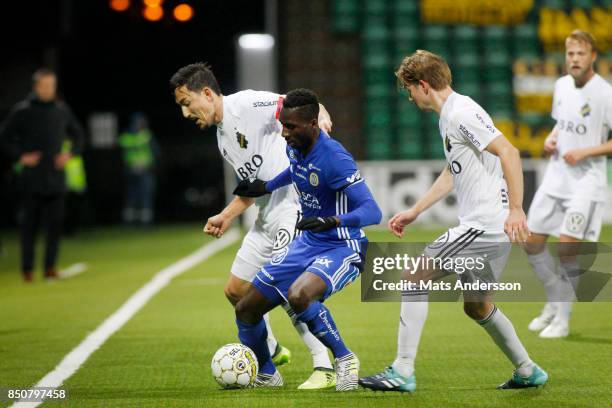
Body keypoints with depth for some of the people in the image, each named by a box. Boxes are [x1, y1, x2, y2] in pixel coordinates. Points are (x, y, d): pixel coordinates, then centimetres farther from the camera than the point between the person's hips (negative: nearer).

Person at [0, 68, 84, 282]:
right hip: (31, 179, -3)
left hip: (56, 177, 3)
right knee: (29, 224, 1)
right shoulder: (22, 111, -3)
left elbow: (77, 134, 21)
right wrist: (20, 157, -7)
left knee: (55, 224, 1)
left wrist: (70, 153, 6)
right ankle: (27, 268, 7)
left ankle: (50, 266, 8)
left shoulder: (62, 110, 7)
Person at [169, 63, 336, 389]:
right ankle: (270, 353, 36)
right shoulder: (222, 136, 17)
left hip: (294, 206, -10)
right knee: (236, 290, 15)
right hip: (268, 217, 10)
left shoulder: (245, 104, -11)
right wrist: (227, 216, 22)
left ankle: (324, 368, -14)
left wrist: (319, 115, -42)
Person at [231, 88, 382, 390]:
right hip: (308, 243, 8)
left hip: (342, 249, -8)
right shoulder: (295, 146, -2)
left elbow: (372, 212, -33)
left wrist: (333, 221, -48)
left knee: (298, 295, -38)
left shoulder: (334, 158, -26)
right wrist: (266, 187, 24)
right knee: (246, 310, 5)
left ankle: (345, 359, -16)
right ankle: (266, 375, 31)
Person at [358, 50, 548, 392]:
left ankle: (402, 372, -9)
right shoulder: (448, 116, 18)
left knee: (415, 277, -9)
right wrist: (415, 212, 29)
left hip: (485, 225, -10)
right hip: (482, 225, 10)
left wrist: (516, 209, -30)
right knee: (476, 306, 21)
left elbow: (509, 152, -23)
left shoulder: (462, 112, -14)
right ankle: (528, 372, 31)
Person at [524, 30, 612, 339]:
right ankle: (555, 302, 26)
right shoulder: (562, 85, 8)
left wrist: (584, 153, -20)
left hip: (586, 180, -7)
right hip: (556, 176, 7)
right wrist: (551, 139, 3)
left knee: (567, 248, -13)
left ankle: (562, 321, 0)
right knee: (532, 242, 7)